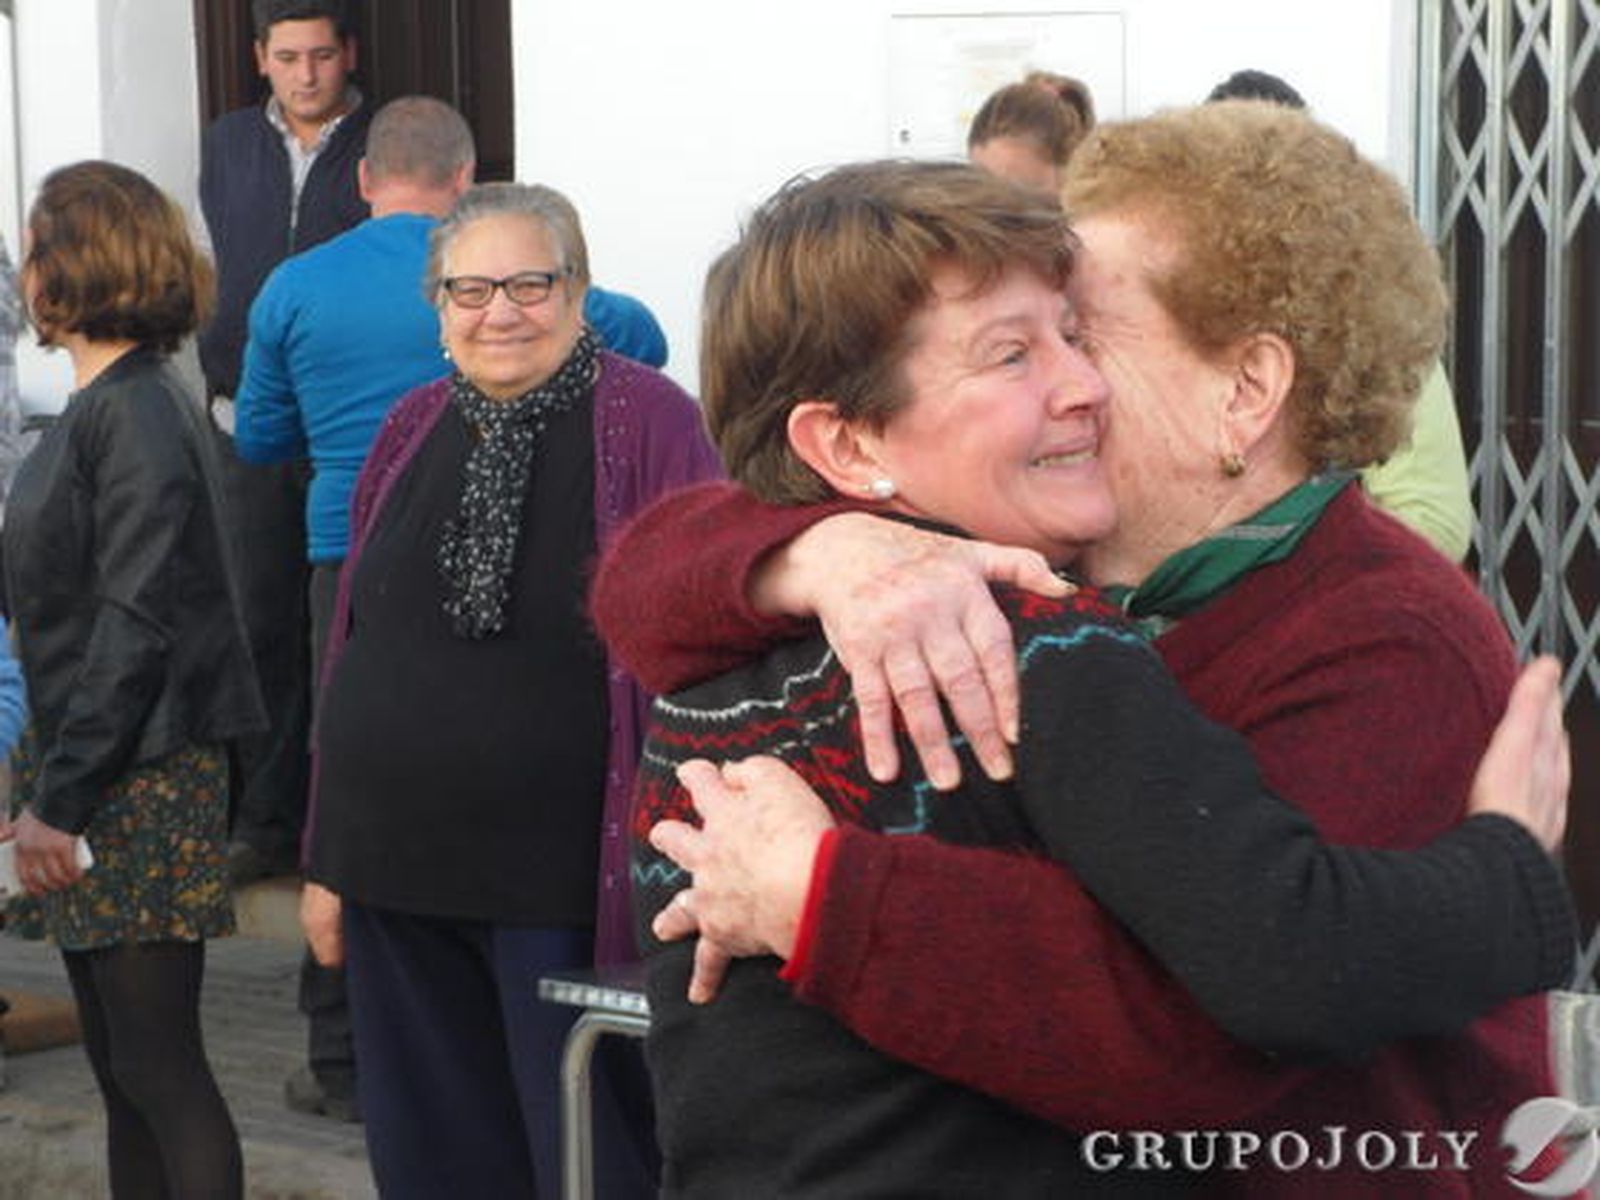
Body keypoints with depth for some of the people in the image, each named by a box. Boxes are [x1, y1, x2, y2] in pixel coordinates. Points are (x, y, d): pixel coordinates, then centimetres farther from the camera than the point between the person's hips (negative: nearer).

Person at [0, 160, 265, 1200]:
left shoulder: (139, 415, -15)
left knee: (158, 1063, -4)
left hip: (141, 786, -9)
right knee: (120, 1065, 13)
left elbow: (135, 629, -21)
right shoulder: (101, 408, 13)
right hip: (88, 776, 9)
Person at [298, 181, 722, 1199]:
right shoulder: (414, 430, 9)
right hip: (399, 883, 6)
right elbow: (355, 650, 15)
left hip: (567, 890, -6)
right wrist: (330, 857, 16)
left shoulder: (647, 422, -9)